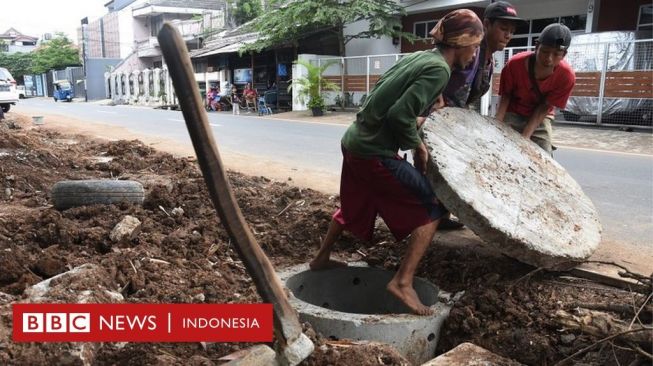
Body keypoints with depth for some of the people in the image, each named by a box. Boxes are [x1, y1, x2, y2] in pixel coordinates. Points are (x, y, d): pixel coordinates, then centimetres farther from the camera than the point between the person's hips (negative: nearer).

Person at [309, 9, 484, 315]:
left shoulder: (418, 57, 11)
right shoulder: (439, 69, -14)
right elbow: (399, 115, -22)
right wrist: (417, 146, -7)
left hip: (354, 141, 9)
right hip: (375, 152, -9)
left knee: (354, 206, 29)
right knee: (432, 208, 1)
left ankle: (321, 257, 46)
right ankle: (403, 282, 0)